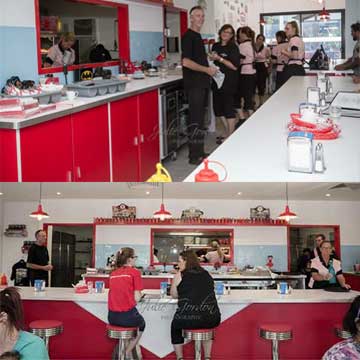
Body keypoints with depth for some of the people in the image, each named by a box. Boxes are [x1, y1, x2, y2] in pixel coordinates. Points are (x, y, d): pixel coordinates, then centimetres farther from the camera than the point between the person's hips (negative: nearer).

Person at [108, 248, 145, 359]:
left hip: (112, 317, 5)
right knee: (141, 323, 29)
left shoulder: (113, 274, 9)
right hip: (128, 315, -5)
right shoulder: (134, 272, -7)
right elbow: (137, 298, -9)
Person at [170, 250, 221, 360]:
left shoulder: (180, 275, 0)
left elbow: (174, 295, 12)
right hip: (212, 320, 3)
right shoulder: (207, 274, 10)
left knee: (175, 326, 31)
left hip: (187, 320, -3)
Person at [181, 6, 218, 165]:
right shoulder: (188, 36, -11)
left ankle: (198, 152, 19)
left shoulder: (198, 37, 17)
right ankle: (195, 156, -4)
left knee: (199, 118, 12)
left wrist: (210, 69, 13)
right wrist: (207, 69, -16)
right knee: (195, 120, -8)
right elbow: (186, 62, -21)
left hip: (202, 83, 9)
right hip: (194, 84, -9)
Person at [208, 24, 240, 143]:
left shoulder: (233, 48, -7)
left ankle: (230, 134, 7)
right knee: (218, 107, 10)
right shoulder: (215, 46, 11)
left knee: (228, 107, -2)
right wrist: (211, 58, 2)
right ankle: (228, 130, 25)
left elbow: (235, 66, -16)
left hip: (229, 82, -7)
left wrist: (220, 59, -17)